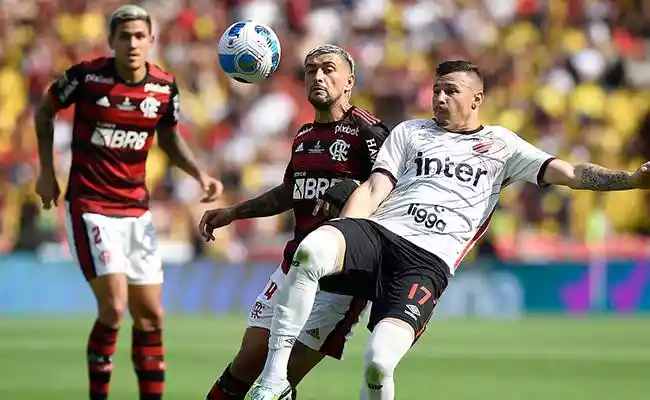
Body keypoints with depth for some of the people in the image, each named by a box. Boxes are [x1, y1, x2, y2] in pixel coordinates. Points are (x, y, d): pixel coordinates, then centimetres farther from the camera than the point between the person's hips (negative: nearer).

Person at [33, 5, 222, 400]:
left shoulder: (165, 87, -2)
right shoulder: (86, 76, -12)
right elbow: (45, 110, 6)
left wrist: (200, 174, 0)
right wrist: (47, 170, 5)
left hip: (137, 210, 5)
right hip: (91, 206, -5)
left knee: (150, 315, 6)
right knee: (114, 308, -17)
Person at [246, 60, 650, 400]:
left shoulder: (501, 144, 21)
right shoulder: (410, 132, 24)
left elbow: (568, 172, 14)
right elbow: (373, 190, 16)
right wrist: (342, 241, -2)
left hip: (429, 260, -2)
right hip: (379, 232, 2)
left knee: (379, 363, -29)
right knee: (309, 251, -36)